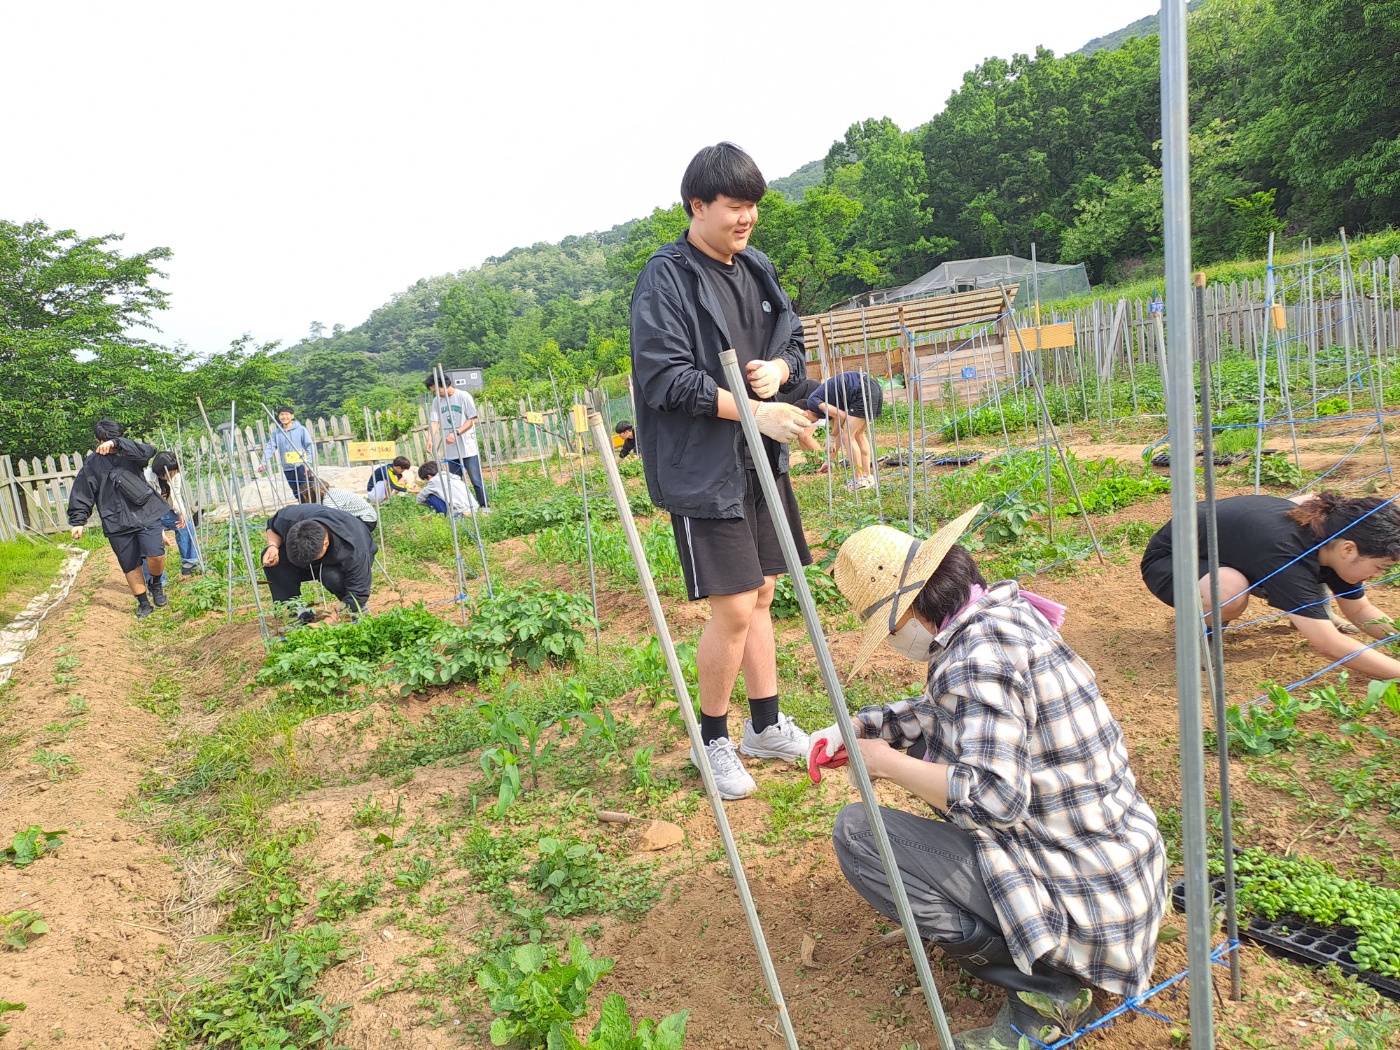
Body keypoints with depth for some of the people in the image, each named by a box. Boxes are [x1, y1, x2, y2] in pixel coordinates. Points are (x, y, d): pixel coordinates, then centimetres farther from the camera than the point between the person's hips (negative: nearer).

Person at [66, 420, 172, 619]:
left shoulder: (129, 453, 4)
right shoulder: (92, 464, 6)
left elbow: (148, 450, -19)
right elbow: (81, 494, 10)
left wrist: (117, 443, -28)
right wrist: (78, 521, 5)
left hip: (146, 515, -2)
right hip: (117, 524, 2)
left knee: (155, 555, -17)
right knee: (130, 565, 8)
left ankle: (156, 584, 14)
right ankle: (143, 602, 23)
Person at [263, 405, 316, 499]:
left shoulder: (301, 429, -4)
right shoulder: (276, 433, 5)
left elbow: (309, 446, -5)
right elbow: (270, 448, 0)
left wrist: (307, 462, -14)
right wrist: (263, 462, -14)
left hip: (301, 465, -4)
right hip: (287, 468, 4)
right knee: (297, 494, 10)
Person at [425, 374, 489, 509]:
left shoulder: (463, 396, -6)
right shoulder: (437, 401, 7)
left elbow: (472, 419, -8)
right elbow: (434, 422, 0)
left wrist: (456, 433, -18)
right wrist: (431, 439, -18)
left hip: (468, 447, -4)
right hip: (450, 450, 4)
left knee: (477, 480, 0)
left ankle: (484, 507, 10)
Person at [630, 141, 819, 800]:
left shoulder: (757, 269, 11)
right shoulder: (667, 278, -11)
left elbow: (794, 344, 19)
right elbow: (666, 377, -18)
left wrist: (778, 370, -5)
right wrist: (756, 411, -21)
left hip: (761, 462, 8)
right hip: (704, 469, -7)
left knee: (760, 595, 15)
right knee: (733, 609, -6)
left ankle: (766, 726, 30)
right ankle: (713, 740, 17)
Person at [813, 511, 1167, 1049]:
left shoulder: (977, 655, -25)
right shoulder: (1003, 611, 4)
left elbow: (993, 797, -31)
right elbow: (943, 711, 18)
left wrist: (888, 764, -17)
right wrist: (858, 726, 7)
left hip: (1082, 902, -10)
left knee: (856, 833, -11)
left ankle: (1045, 988, -4)